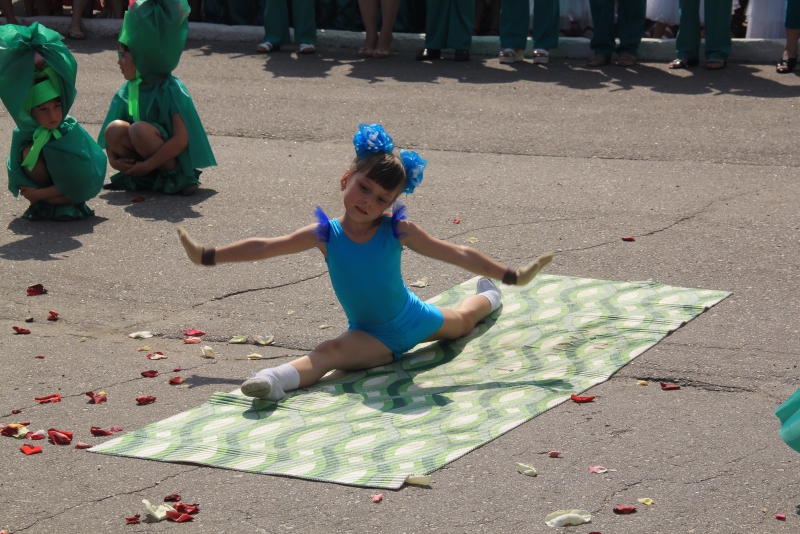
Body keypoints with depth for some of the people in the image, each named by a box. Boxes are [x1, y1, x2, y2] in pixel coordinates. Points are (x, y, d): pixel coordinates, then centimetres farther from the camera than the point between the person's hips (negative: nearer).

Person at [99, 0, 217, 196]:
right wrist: (113, 160, -13)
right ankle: (138, 176, -4)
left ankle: (175, 176, -13)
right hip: (143, 163, 5)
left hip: (171, 159, -5)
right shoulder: (127, 91, 0)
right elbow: (110, 135, 6)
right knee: (114, 129, -18)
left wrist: (148, 165, -24)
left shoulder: (173, 91, -18)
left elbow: (181, 140, -24)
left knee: (140, 129, -30)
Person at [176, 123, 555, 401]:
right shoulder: (325, 234, -15)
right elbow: (264, 248, -8)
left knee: (463, 321, 33)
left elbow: (456, 254, -12)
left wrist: (512, 276, -14)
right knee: (331, 352, -36)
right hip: (373, 337, -3)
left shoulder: (396, 230, -16)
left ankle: (488, 297, 69)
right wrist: (207, 256, -8)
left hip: (415, 320, 3)